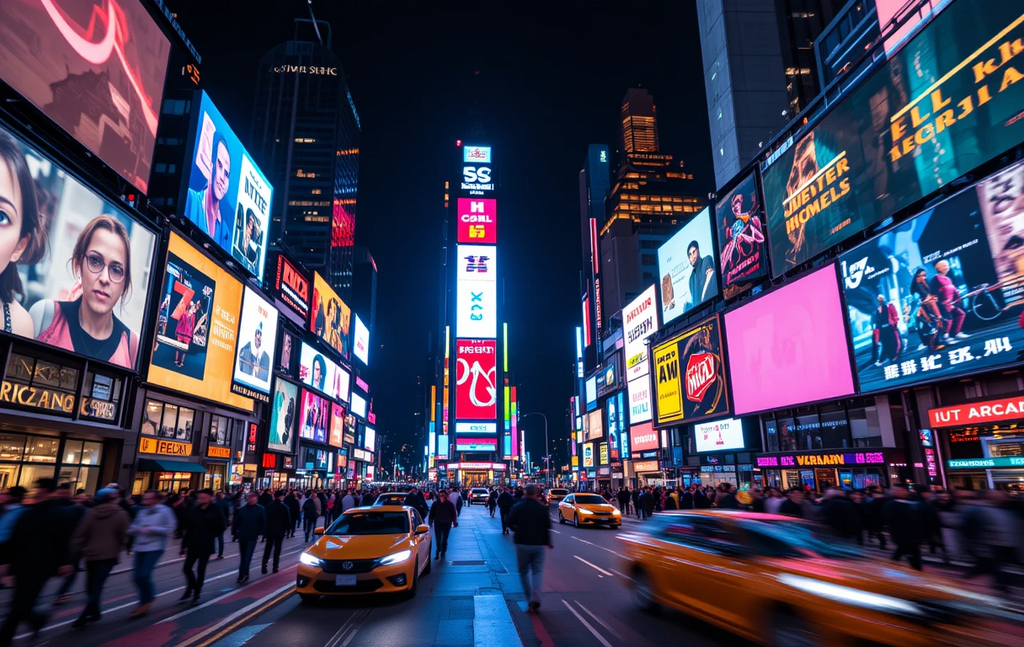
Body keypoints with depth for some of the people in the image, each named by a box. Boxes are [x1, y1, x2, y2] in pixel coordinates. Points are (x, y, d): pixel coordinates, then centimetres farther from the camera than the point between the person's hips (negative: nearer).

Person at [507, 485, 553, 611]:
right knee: (538, 571, 7)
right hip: (539, 544, 1)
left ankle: (530, 598, 12)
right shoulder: (543, 508, -3)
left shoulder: (517, 507, -5)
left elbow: (510, 523, -3)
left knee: (523, 571, 14)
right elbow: (547, 527, -3)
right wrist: (548, 542, 8)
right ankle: (535, 598, -9)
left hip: (522, 543, -1)